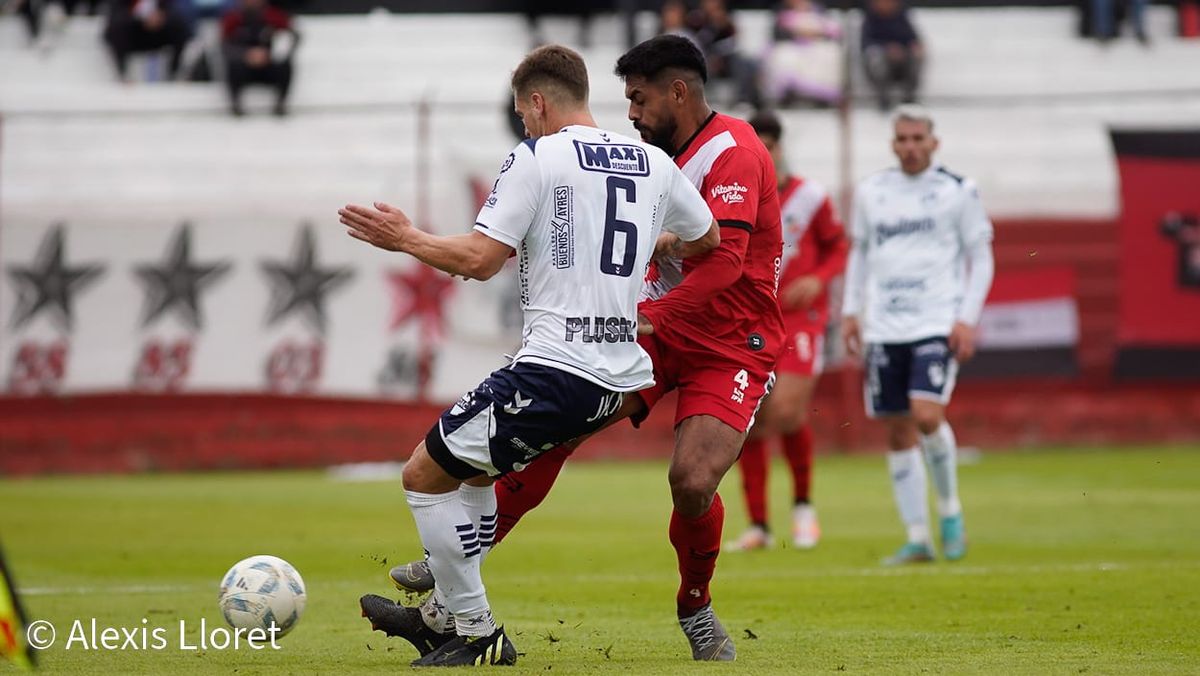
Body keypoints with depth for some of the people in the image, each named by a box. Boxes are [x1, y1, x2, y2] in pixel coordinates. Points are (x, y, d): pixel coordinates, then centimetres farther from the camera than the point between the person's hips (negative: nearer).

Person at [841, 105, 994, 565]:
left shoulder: (957, 192, 1)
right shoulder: (871, 192, 11)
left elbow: (981, 259, 3)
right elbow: (859, 252, 22)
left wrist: (967, 319, -6)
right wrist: (851, 310, 13)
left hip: (937, 323, -4)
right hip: (884, 328, 4)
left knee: (926, 415, -20)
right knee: (898, 432, 3)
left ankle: (950, 510, 3)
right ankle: (917, 538, 10)